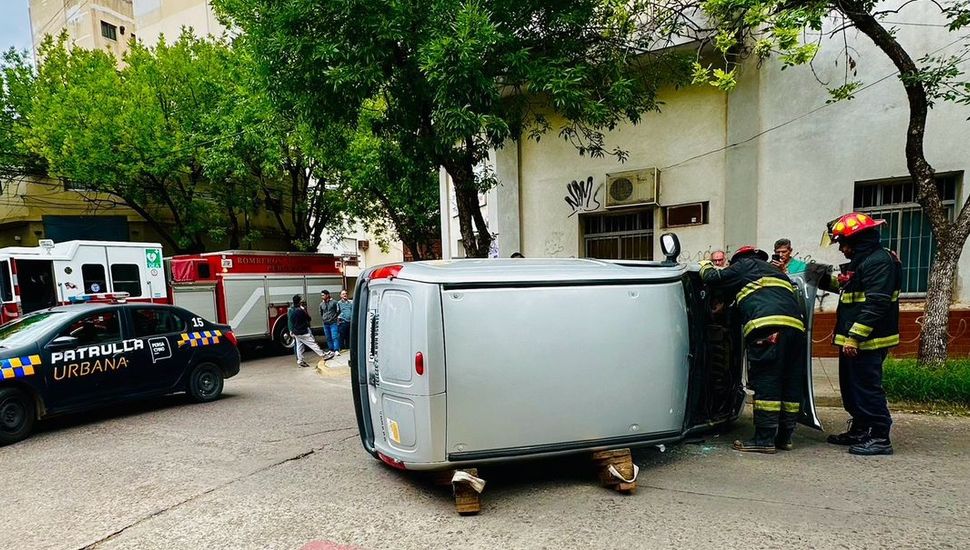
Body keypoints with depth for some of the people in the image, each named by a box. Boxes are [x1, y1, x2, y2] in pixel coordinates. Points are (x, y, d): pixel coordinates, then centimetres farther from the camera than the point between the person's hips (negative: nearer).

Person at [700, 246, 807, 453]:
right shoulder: (776, 271, 38)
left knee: (765, 383, -8)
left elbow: (715, 278, 12)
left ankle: (764, 439, -8)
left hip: (767, 325, -7)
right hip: (796, 326, 8)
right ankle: (784, 436, 15)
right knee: (791, 383, 10)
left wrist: (706, 266, 35)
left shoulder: (745, 265, 16)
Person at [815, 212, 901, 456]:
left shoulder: (879, 261, -16)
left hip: (867, 342, -11)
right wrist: (824, 279, 18)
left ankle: (880, 437, 6)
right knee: (851, 387, 17)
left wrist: (854, 337, -26)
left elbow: (875, 304, -24)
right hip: (853, 340, 11)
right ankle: (859, 431, 28)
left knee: (867, 388, -4)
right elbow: (848, 288, 30)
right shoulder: (860, 261, 16)